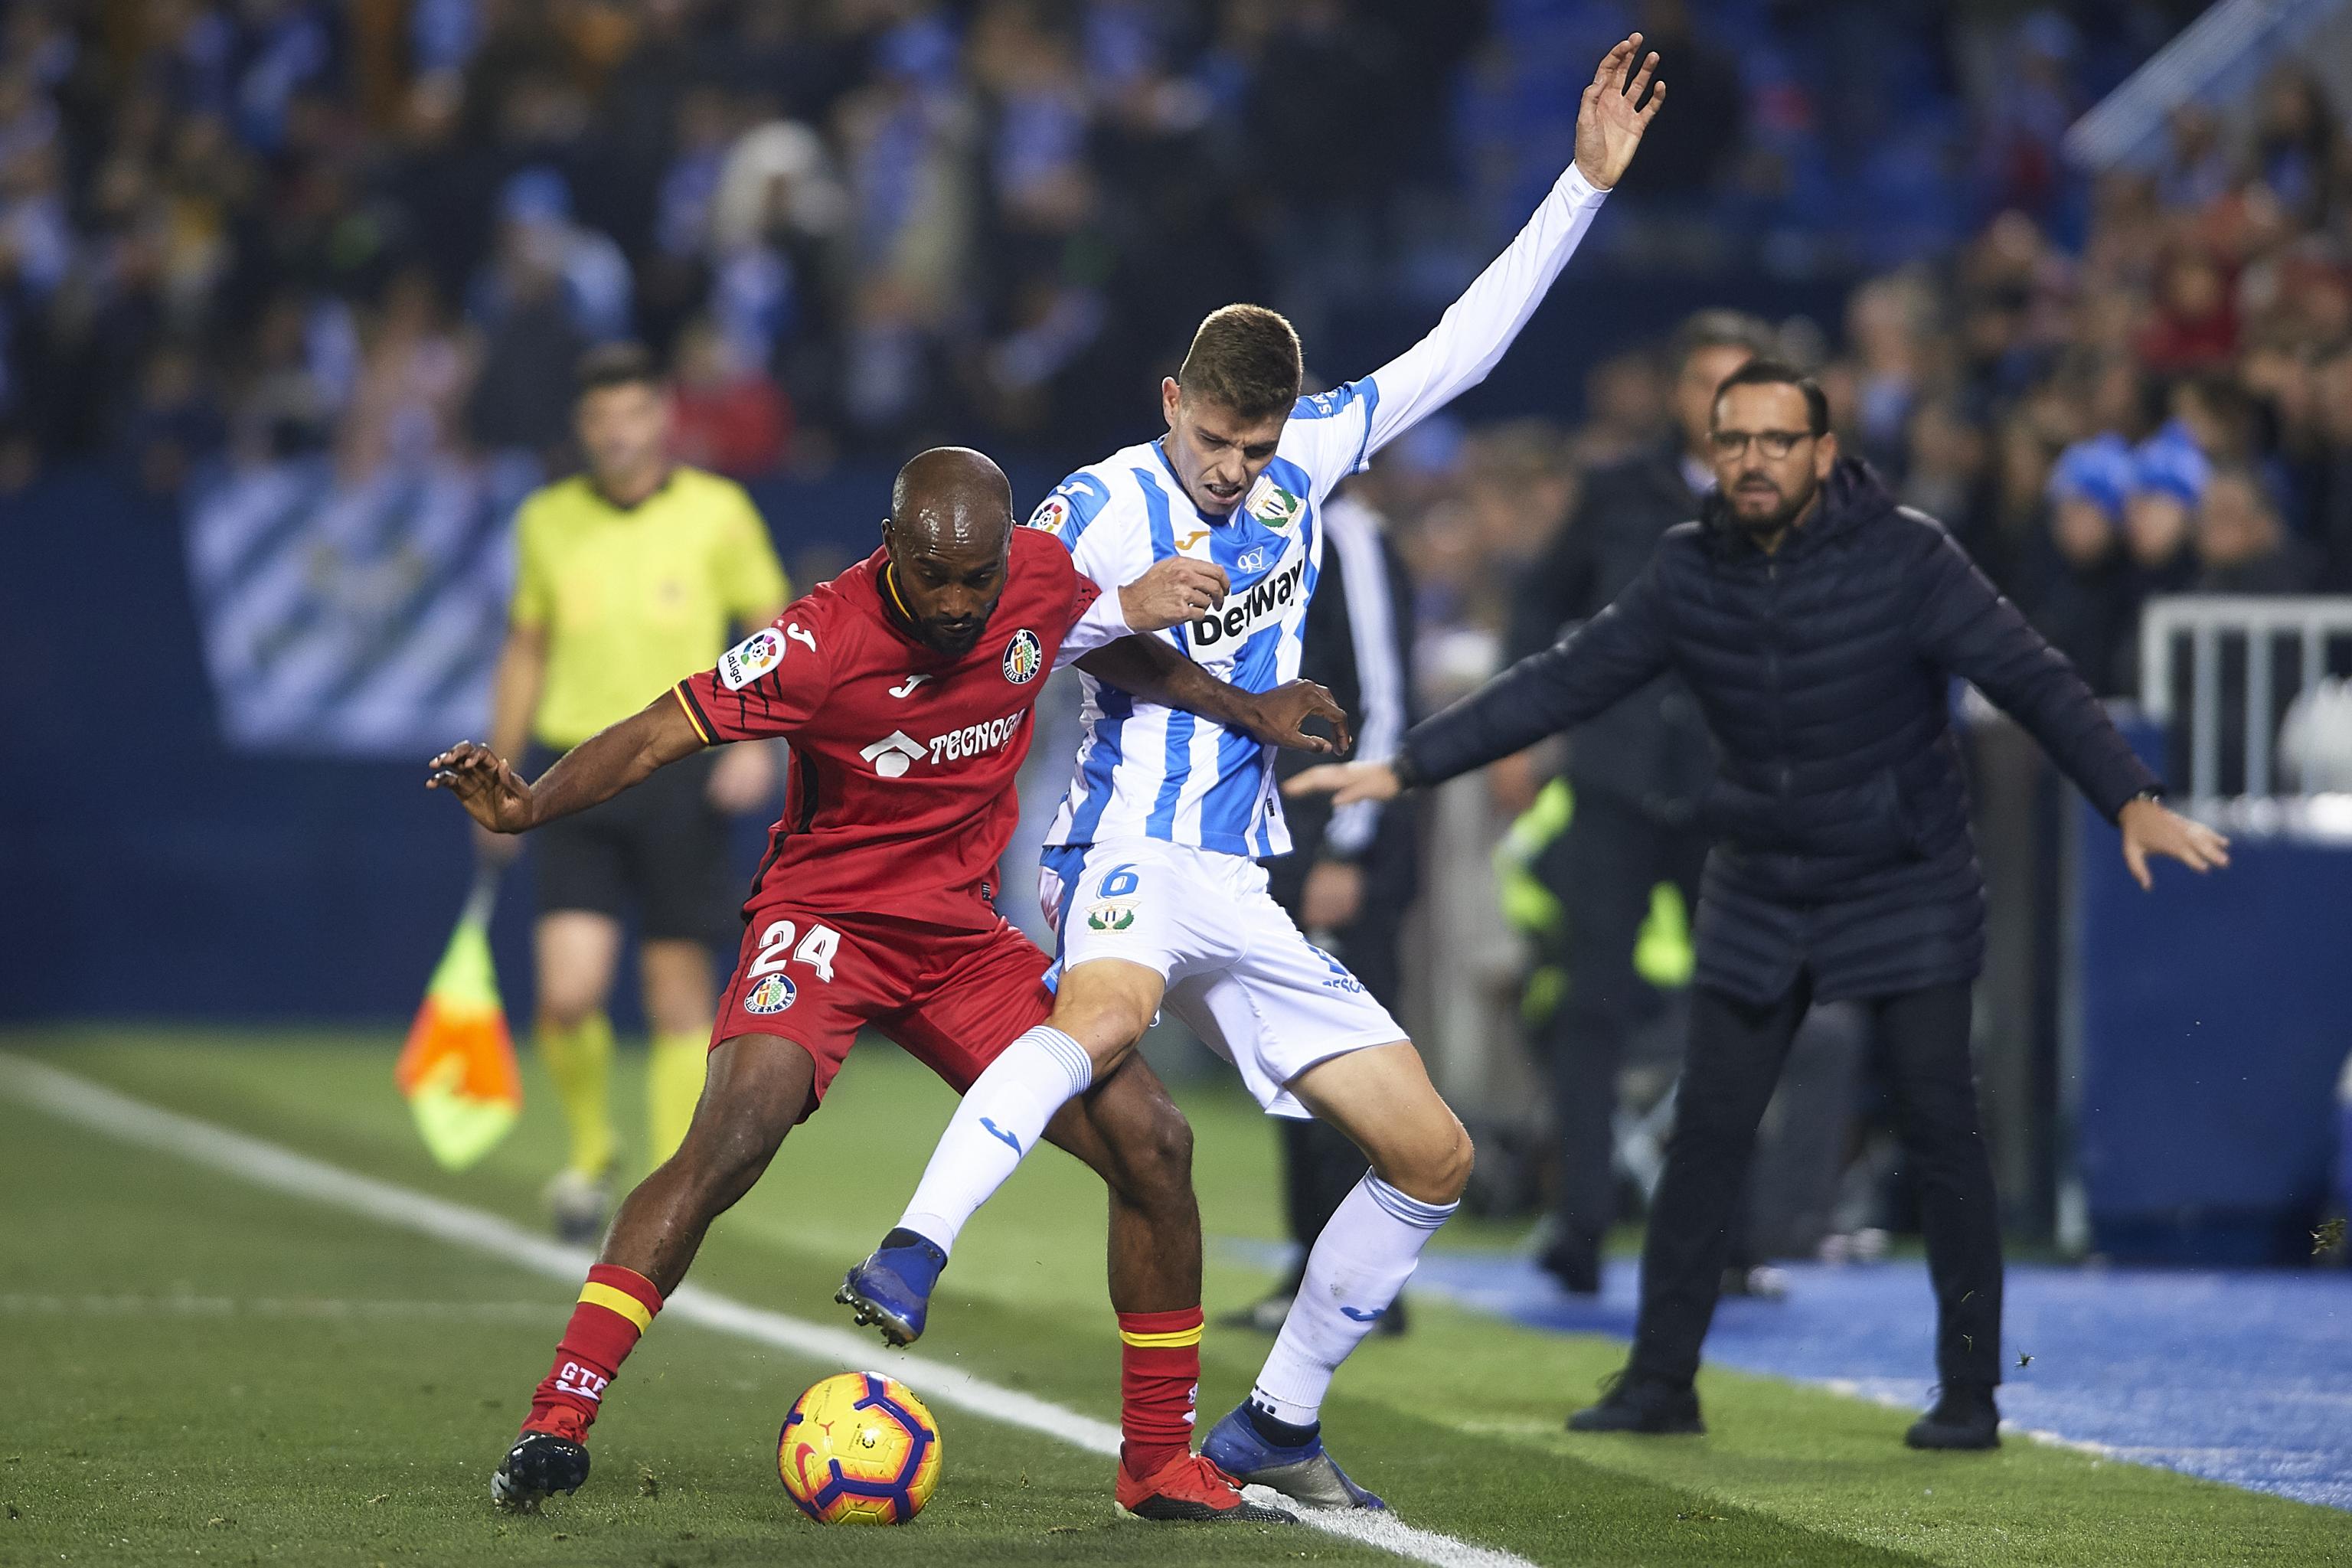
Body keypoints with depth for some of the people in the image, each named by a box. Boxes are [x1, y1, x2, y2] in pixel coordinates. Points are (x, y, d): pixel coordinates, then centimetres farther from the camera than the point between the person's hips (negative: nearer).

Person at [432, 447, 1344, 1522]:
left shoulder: (1043, 579, -7)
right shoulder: (822, 642, -23)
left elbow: (1115, 653, 17)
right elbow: (659, 736, -23)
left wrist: (1247, 710, 17)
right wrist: (529, 806, -38)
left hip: (966, 933, 5)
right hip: (825, 918, -5)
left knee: (1152, 1144, -4)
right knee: (733, 1137, -30)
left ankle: (1160, 1466, 10)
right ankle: (555, 1424, -27)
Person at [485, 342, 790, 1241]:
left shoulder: (718, 513, -1)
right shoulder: (547, 522, 7)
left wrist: (757, 739, -9)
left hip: (682, 771, -1)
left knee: (678, 988, 1)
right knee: (568, 992, -10)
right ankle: (590, 1156, 17)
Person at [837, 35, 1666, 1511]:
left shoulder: (1307, 455, 9)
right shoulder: (1100, 512, -7)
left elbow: (1465, 342, 14)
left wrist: (1589, 182, 11)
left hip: (1245, 892, 7)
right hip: (1131, 852, -7)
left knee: (1435, 1155, 5)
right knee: (1107, 1015, -42)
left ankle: (1278, 1425, 15)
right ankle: (911, 1262, -52)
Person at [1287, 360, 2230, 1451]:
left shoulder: (1904, 560, -15)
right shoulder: (1691, 574, -3)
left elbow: (2031, 678, -18)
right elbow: (1562, 683, 1)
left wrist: (2130, 799, -31)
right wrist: (1406, 767, -3)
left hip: (1906, 890, -3)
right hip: (1757, 899, 4)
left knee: (1939, 1134, -6)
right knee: (1705, 1135, 1)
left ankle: (1970, 1392, 4)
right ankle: (1660, 1381, 10)